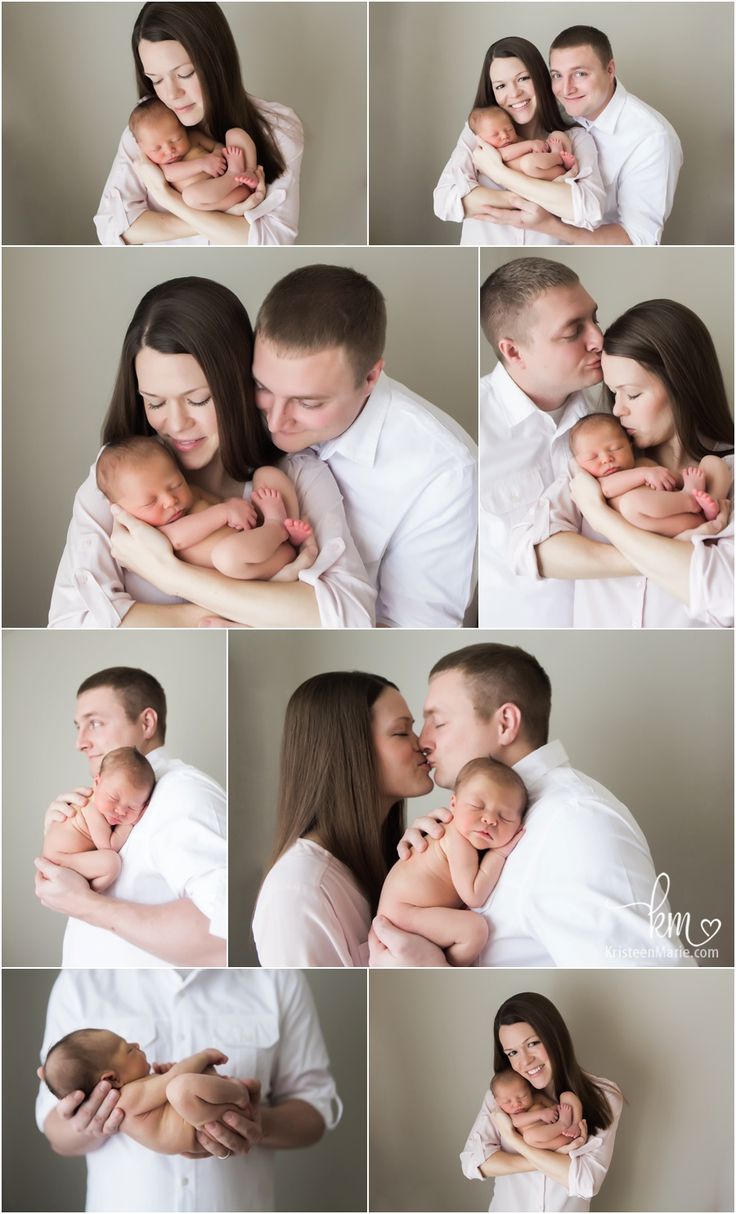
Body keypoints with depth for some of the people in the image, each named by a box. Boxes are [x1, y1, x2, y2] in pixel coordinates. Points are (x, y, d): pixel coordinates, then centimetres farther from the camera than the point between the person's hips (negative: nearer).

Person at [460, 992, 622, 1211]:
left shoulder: (603, 1097, -18)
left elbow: (586, 1182, -26)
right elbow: (472, 1162, -20)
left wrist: (514, 1139, -24)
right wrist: (554, 1158, -26)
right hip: (507, 1206, 1)